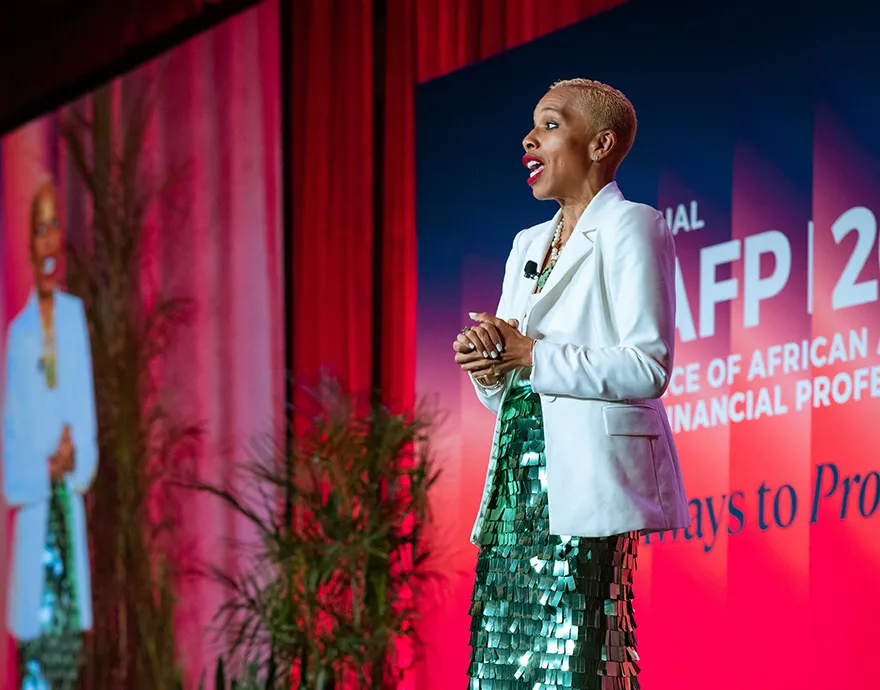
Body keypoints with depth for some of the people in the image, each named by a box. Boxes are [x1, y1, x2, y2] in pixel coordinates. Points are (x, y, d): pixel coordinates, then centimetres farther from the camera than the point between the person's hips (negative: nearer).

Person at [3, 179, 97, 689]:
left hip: (69, 508, 2)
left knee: (70, 638, 4)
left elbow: (85, 410, 5)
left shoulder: (76, 314, 5)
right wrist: (44, 471, -15)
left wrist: (75, 461, -13)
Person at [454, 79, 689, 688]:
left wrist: (532, 356, -13)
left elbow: (649, 367, -13)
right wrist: (487, 354, -1)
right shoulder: (528, 244, 23)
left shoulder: (631, 228, -1)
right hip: (520, 477, 8)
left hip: (592, 484, -8)